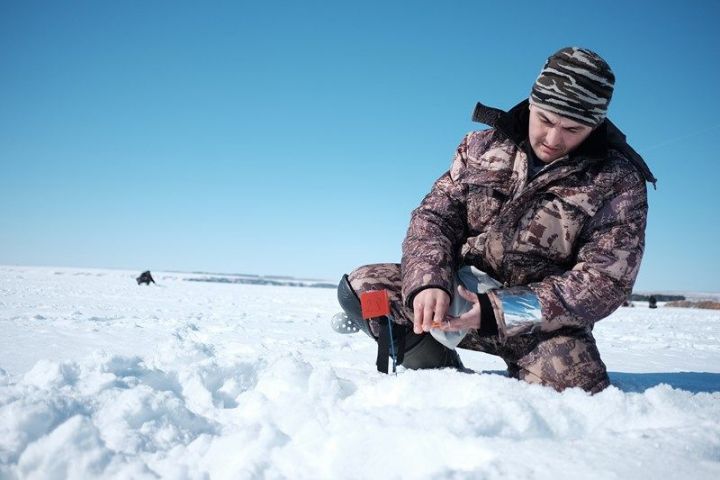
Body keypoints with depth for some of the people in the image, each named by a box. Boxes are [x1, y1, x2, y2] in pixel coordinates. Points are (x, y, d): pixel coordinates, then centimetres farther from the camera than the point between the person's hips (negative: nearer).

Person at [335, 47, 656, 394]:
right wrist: (429, 282, -22)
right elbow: (434, 216, 1)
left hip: (544, 325, -2)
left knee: (576, 388, -33)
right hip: (459, 293, 3)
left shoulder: (618, 182, -7)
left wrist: (500, 312, -24)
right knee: (359, 286, -16)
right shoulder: (483, 146, 3)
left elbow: (605, 281, -14)